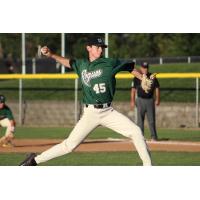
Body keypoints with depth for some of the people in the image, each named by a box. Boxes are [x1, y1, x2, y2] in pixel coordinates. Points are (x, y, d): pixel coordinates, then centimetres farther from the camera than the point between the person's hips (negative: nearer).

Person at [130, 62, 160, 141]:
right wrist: (132, 101, -9)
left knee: (151, 119, 2)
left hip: (150, 100, 1)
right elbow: (133, 89, -2)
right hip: (140, 100, -1)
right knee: (140, 119, 0)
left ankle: (154, 136, 7)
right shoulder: (137, 78, -1)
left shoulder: (152, 77, 5)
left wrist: (157, 99, -1)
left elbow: (157, 88, 8)